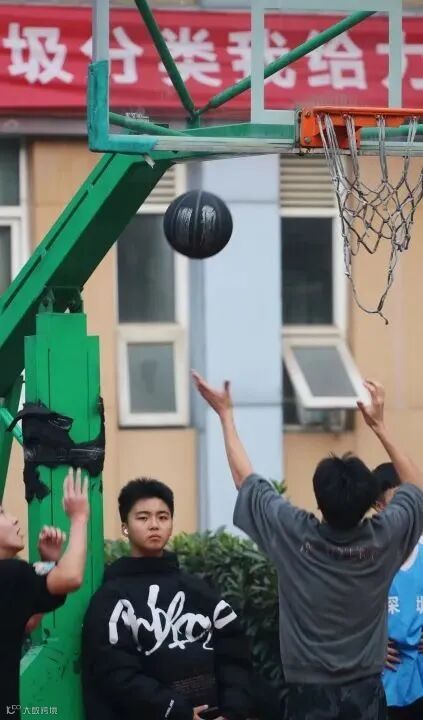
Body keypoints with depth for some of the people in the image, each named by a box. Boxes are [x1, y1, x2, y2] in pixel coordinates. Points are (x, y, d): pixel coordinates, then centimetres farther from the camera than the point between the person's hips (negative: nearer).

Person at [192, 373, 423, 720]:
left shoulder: (296, 535, -11)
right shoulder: (384, 538, -7)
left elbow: (246, 479, 4)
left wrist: (225, 414, 13)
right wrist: (379, 424, 15)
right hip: (366, 692, 2)